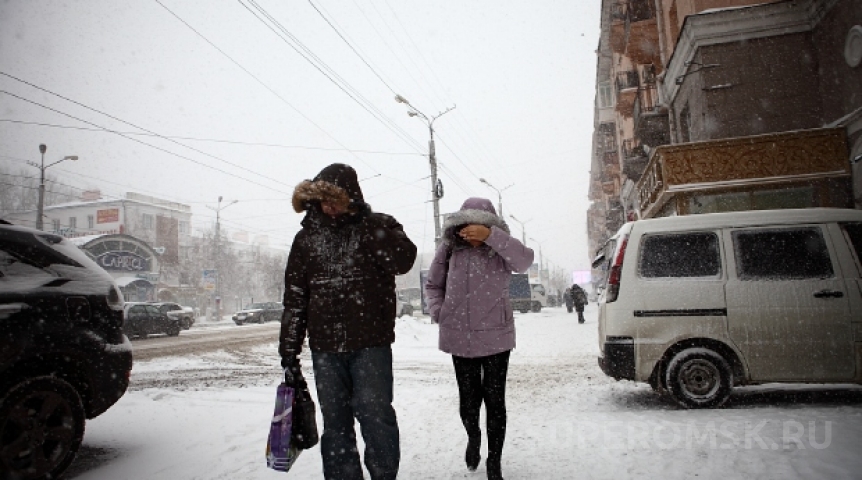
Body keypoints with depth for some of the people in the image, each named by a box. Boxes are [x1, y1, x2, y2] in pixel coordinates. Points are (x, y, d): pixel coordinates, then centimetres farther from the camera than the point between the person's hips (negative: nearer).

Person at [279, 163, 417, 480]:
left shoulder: (379, 226, 3)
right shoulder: (308, 237, 10)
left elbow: (403, 261, -18)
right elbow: (294, 298, 11)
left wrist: (364, 220, -20)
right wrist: (289, 353, 8)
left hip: (371, 343, -3)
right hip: (324, 347, 3)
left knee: (375, 415, -6)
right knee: (335, 423, 8)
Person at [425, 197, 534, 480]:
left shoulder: (500, 250, -6)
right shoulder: (449, 250, -2)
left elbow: (524, 260, -28)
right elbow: (433, 285, 11)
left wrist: (490, 236, -36)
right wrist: (439, 313, -4)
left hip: (495, 337, -1)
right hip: (460, 338, 2)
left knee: (495, 400, 3)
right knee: (469, 399, 10)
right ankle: (473, 438, 44)